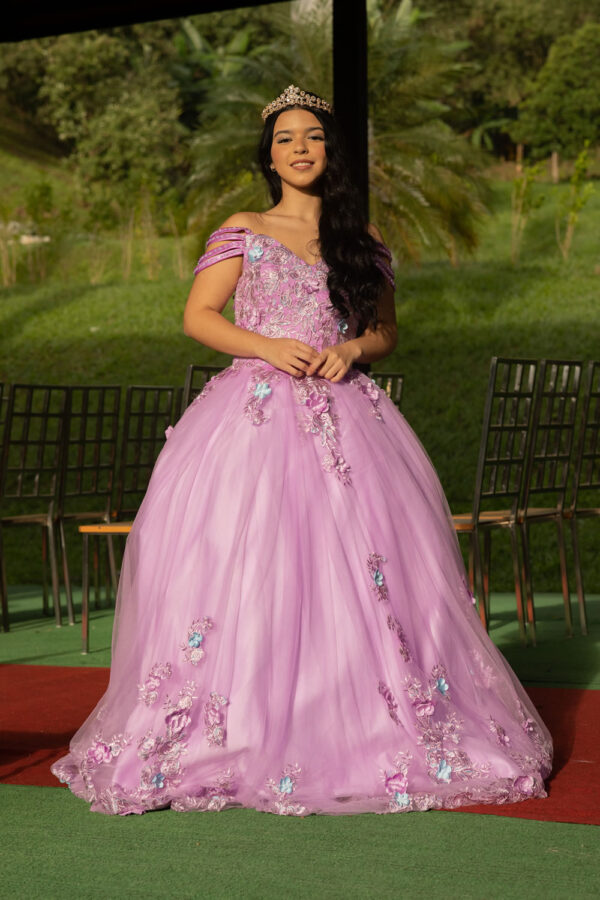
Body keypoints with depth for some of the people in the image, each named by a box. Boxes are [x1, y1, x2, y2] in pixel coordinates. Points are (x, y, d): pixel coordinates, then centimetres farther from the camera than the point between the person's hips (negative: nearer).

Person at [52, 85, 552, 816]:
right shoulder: (242, 233, 8)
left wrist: (354, 348, -4)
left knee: (348, 571, -5)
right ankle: (241, 733, -2)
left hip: (342, 416, 2)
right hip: (255, 414, -2)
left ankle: (361, 734, 3)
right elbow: (198, 317, 4)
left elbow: (386, 330, 18)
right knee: (244, 567, -8)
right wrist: (269, 347, -10)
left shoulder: (361, 240, 14)